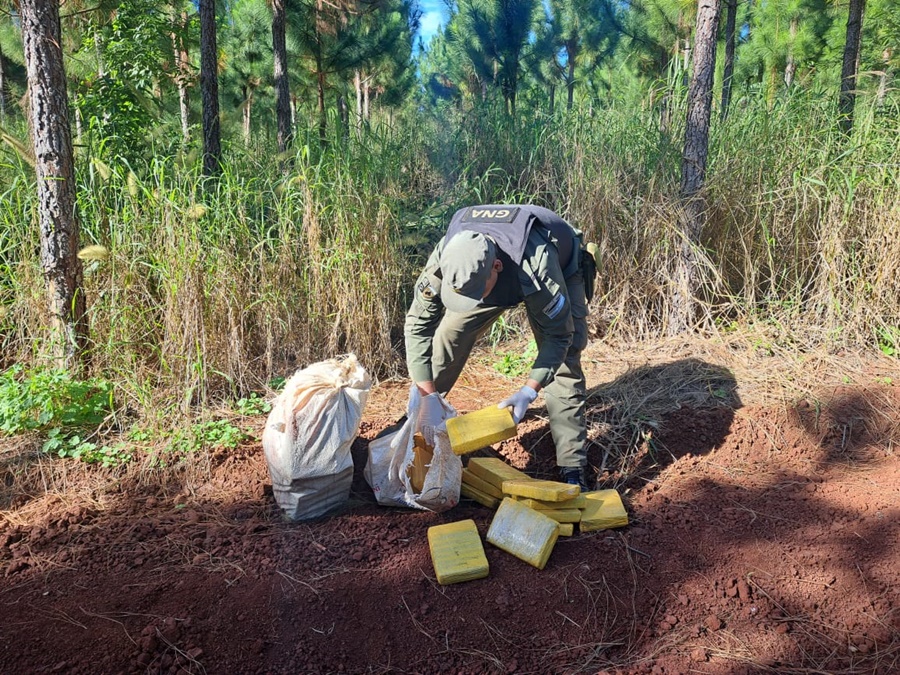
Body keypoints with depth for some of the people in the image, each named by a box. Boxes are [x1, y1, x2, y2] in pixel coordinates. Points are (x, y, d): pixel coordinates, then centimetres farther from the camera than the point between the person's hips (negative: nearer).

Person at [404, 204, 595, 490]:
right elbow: (418, 323, -27)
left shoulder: (537, 265, -46)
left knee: (563, 361, -17)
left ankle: (573, 469, -9)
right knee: (448, 334, -7)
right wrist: (427, 395, -29)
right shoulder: (446, 257, -36)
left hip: (560, 271, -3)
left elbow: (557, 335, -32)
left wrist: (528, 391, -40)